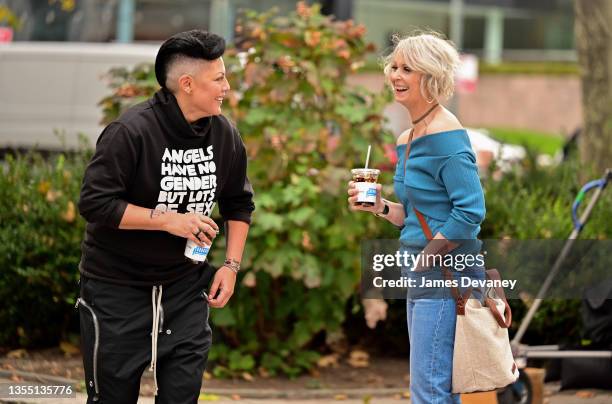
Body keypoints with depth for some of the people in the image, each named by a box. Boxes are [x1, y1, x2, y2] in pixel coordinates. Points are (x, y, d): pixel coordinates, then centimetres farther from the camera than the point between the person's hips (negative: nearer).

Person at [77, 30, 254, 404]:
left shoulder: (225, 135, 0)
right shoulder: (131, 131, -19)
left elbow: (239, 204, 13)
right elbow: (94, 203, -21)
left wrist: (231, 265, 2)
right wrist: (167, 219, -24)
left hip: (185, 286, 5)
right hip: (117, 285, -5)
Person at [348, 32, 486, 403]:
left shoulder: (446, 135, -15)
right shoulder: (408, 139, 14)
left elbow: (471, 211, -22)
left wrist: (427, 256, -16)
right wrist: (378, 206, 5)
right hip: (422, 277, 10)